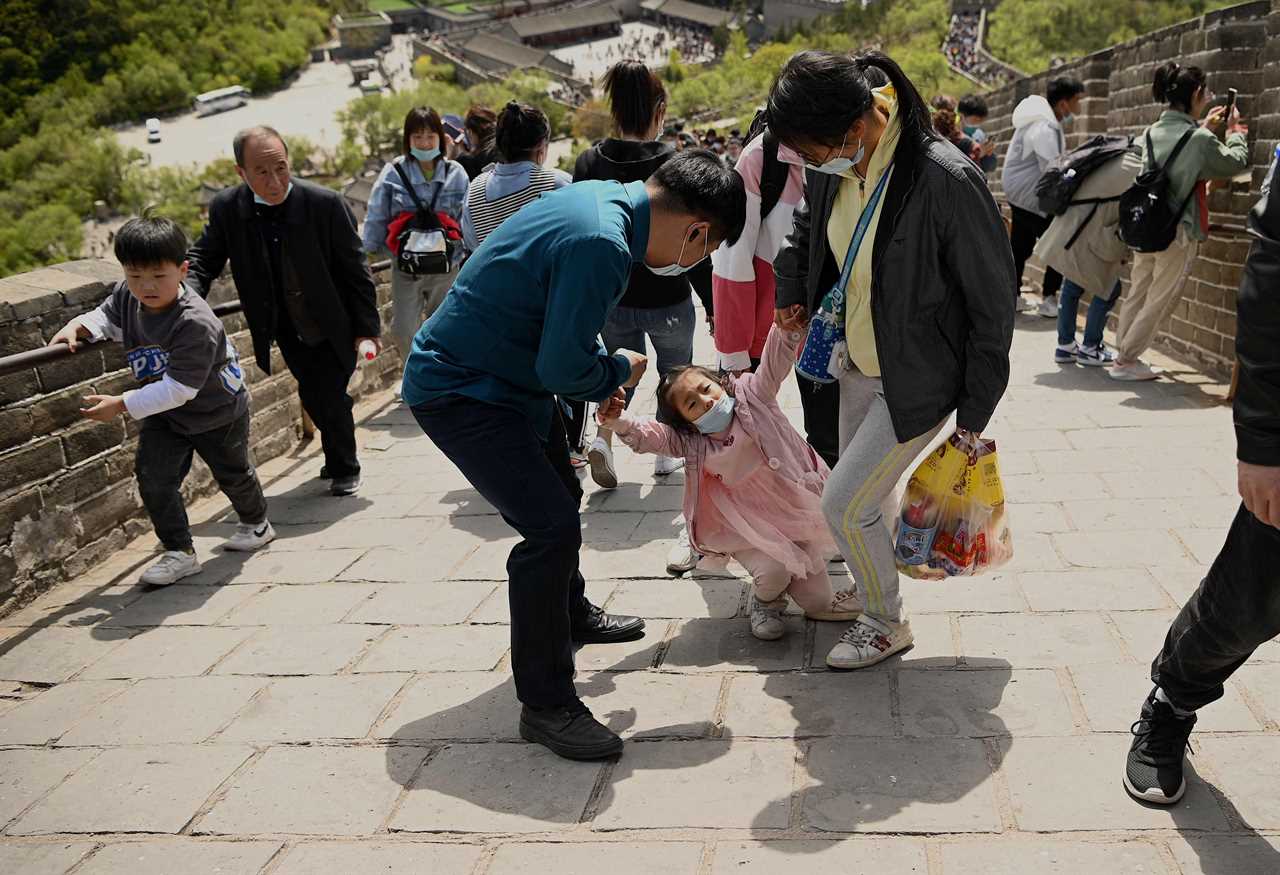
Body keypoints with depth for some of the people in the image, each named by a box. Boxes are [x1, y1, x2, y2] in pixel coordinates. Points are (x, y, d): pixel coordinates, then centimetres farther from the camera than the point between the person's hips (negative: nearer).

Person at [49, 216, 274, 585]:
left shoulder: (196, 323, -38)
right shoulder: (126, 295, -16)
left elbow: (178, 389, -37)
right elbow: (108, 317, 9)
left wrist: (121, 405, -34)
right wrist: (77, 326, -11)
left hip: (217, 412, -5)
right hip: (163, 415, 6)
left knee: (232, 473, 18)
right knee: (152, 476, -9)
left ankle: (256, 523, 47)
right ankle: (179, 552, 3)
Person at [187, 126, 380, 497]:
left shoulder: (325, 203, -21)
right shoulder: (226, 208, -14)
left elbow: (355, 269, -13)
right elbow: (203, 259, -4)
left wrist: (367, 327, -11)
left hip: (333, 325, -3)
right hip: (287, 329, 3)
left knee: (331, 397, 0)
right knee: (313, 398, 15)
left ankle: (344, 467, 27)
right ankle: (339, 454, 42)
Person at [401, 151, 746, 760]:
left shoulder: (604, 197, 1)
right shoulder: (601, 244, -31)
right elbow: (563, 369, -26)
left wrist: (601, 378, 7)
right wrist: (622, 370, -7)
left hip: (504, 375, 11)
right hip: (458, 392, -11)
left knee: (560, 498, 25)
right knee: (552, 528, -15)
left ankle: (571, 615, 49)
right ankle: (546, 704, -1)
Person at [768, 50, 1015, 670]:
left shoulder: (947, 182, -29)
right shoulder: (836, 166, -8)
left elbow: (993, 301, -19)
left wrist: (974, 415, -13)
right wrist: (791, 295, 17)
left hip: (916, 384, -7)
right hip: (858, 367, 7)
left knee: (844, 503, -4)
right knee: (858, 496, 17)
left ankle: (887, 624, 21)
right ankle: (870, 594, 41)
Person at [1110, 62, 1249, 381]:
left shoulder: (1152, 132, 4)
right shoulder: (1200, 140, -14)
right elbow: (1237, 162, 0)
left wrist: (1204, 127, 23)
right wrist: (1236, 130, 14)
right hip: (1178, 234, -6)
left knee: (1137, 294, 16)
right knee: (1159, 302, 3)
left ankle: (1123, 353, 22)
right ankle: (1126, 361, 6)